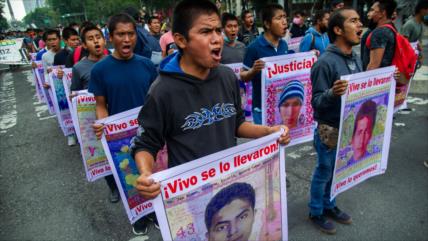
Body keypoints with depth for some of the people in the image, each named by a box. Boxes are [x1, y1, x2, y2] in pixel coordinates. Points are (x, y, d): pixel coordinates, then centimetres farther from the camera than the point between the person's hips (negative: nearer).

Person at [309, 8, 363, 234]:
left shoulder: (355, 59, 4)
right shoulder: (325, 62, -21)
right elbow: (316, 102, -21)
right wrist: (332, 93, -39)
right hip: (329, 130, -7)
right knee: (323, 173, 10)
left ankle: (329, 205, 43)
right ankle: (316, 213, 31)